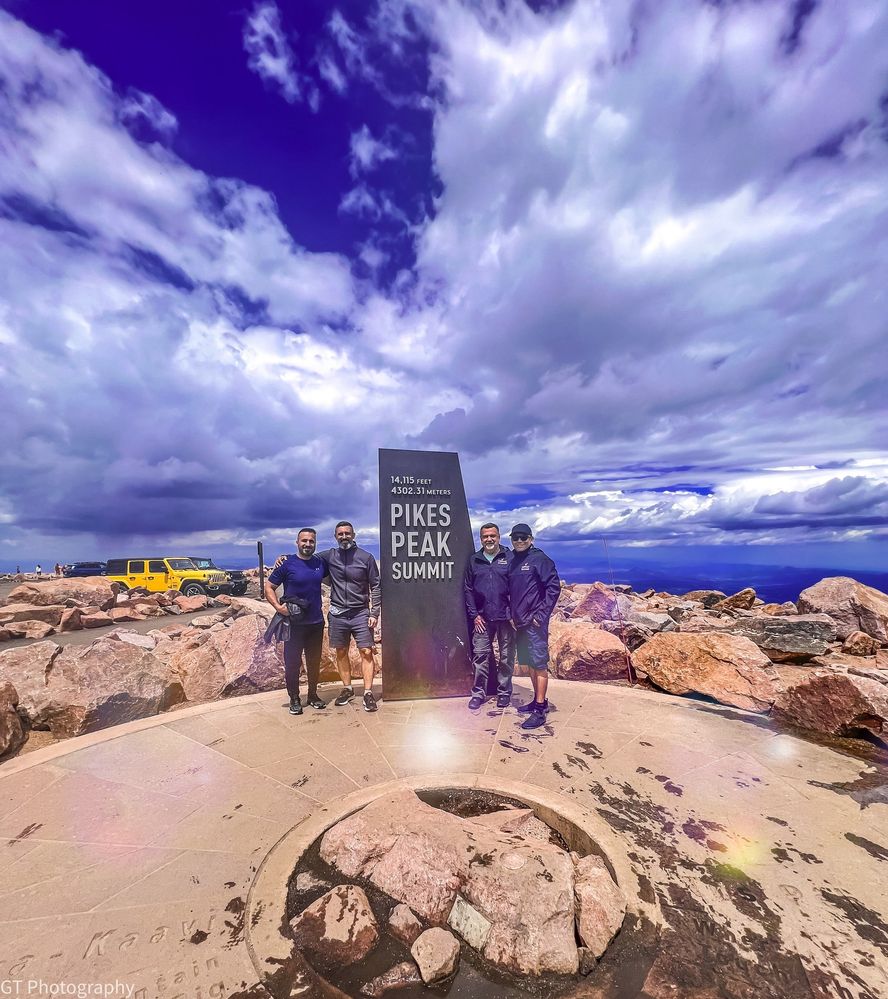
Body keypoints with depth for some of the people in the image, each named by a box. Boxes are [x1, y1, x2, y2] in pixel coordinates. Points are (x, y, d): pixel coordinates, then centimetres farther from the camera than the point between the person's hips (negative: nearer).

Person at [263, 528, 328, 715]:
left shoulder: (321, 563, 2)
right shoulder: (287, 564, -9)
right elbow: (269, 587, -6)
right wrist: (278, 606, -19)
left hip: (316, 622, 4)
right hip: (294, 623, -4)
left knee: (314, 661, 15)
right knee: (292, 662, 6)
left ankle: (313, 695, 32)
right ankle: (294, 699, 24)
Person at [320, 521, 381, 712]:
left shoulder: (366, 557, -3)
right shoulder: (329, 556, 2)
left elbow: (375, 586, -1)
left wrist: (374, 613, -6)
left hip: (360, 613, -2)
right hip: (337, 614, 3)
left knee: (366, 652, -4)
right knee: (341, 653, 13)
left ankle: (368, 693, 6)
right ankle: (347, 689, 29)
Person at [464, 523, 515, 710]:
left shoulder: (509, 558, -2)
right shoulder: (474, 561, 7)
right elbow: (468, 589, 8)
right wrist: (474, 615, 1)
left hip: (506, 617, -2)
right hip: (482, 618, 2)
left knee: (506, 657, 9)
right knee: (480, 655, 4)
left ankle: (504, 692, 25)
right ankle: (478, 693, 18)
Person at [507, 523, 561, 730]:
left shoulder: (540, 559, -9)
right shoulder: (512, 561, 12)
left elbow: (554, 587, -13)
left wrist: (541, 615, -14)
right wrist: (512, 614, 12)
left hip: (535, 622, -7)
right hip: (519, 622, 7)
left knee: (539, 663, -3)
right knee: (530, 663, 15)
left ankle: (540, 710, 3)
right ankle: (538, 700, 29)